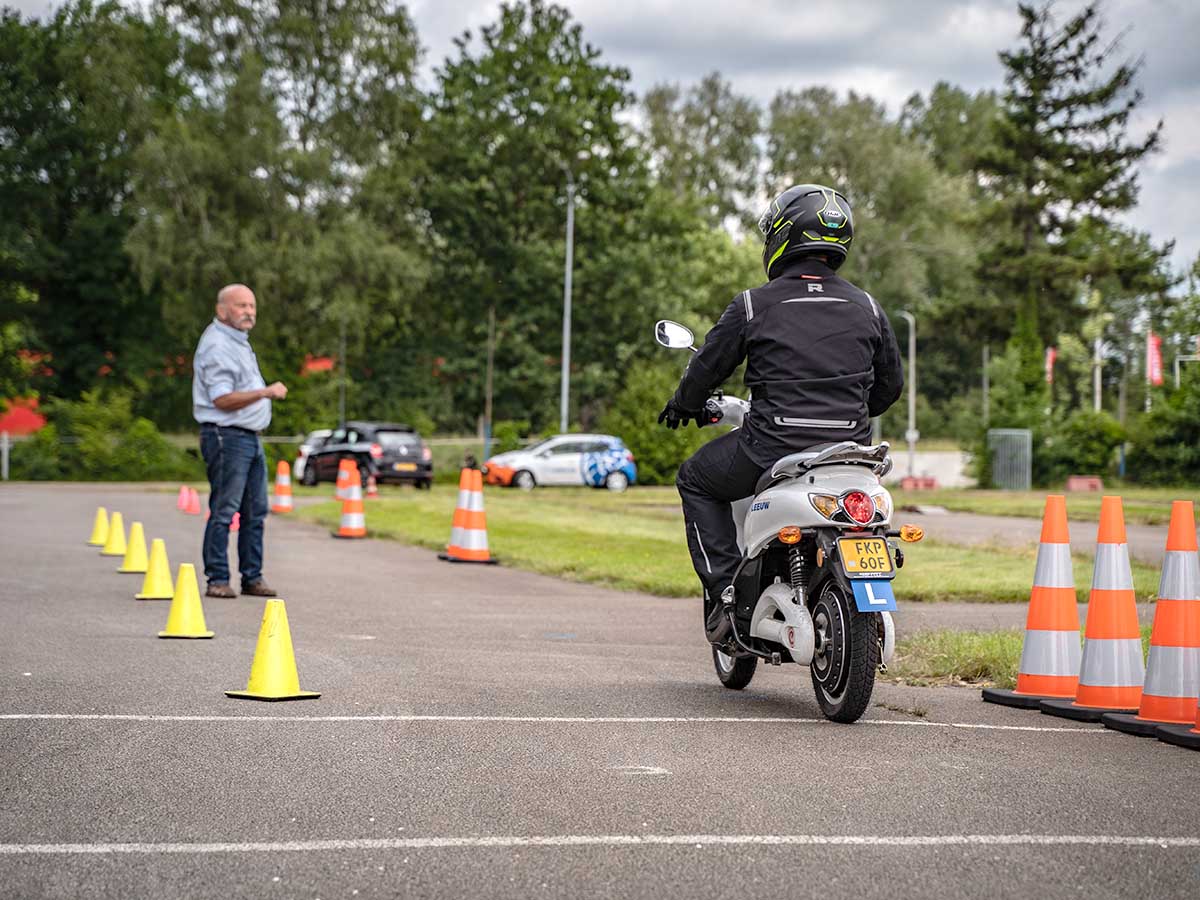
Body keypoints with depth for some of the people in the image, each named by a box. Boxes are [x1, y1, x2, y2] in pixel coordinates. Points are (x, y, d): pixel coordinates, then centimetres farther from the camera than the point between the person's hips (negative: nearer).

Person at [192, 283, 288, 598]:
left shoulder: (239, 342, 19)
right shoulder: (217, 345, -13)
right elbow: (222, 399, -21)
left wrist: (267, 393, 19)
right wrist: (266, 392, -27)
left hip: (250, 437, 10)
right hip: (226, 436, -10)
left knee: (255, 511, 10)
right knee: (223, 511, -8)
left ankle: (252, 577, 15)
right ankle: (217, 580, -4)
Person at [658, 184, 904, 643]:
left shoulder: (753, 305, -3)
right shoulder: (867, 308, 8)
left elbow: (707, 368, 6)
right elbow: (890, 385, 18)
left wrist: (682, 406, 28)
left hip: (773, 449, -4)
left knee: (695, 480, 23)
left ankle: (726, 592, 8)